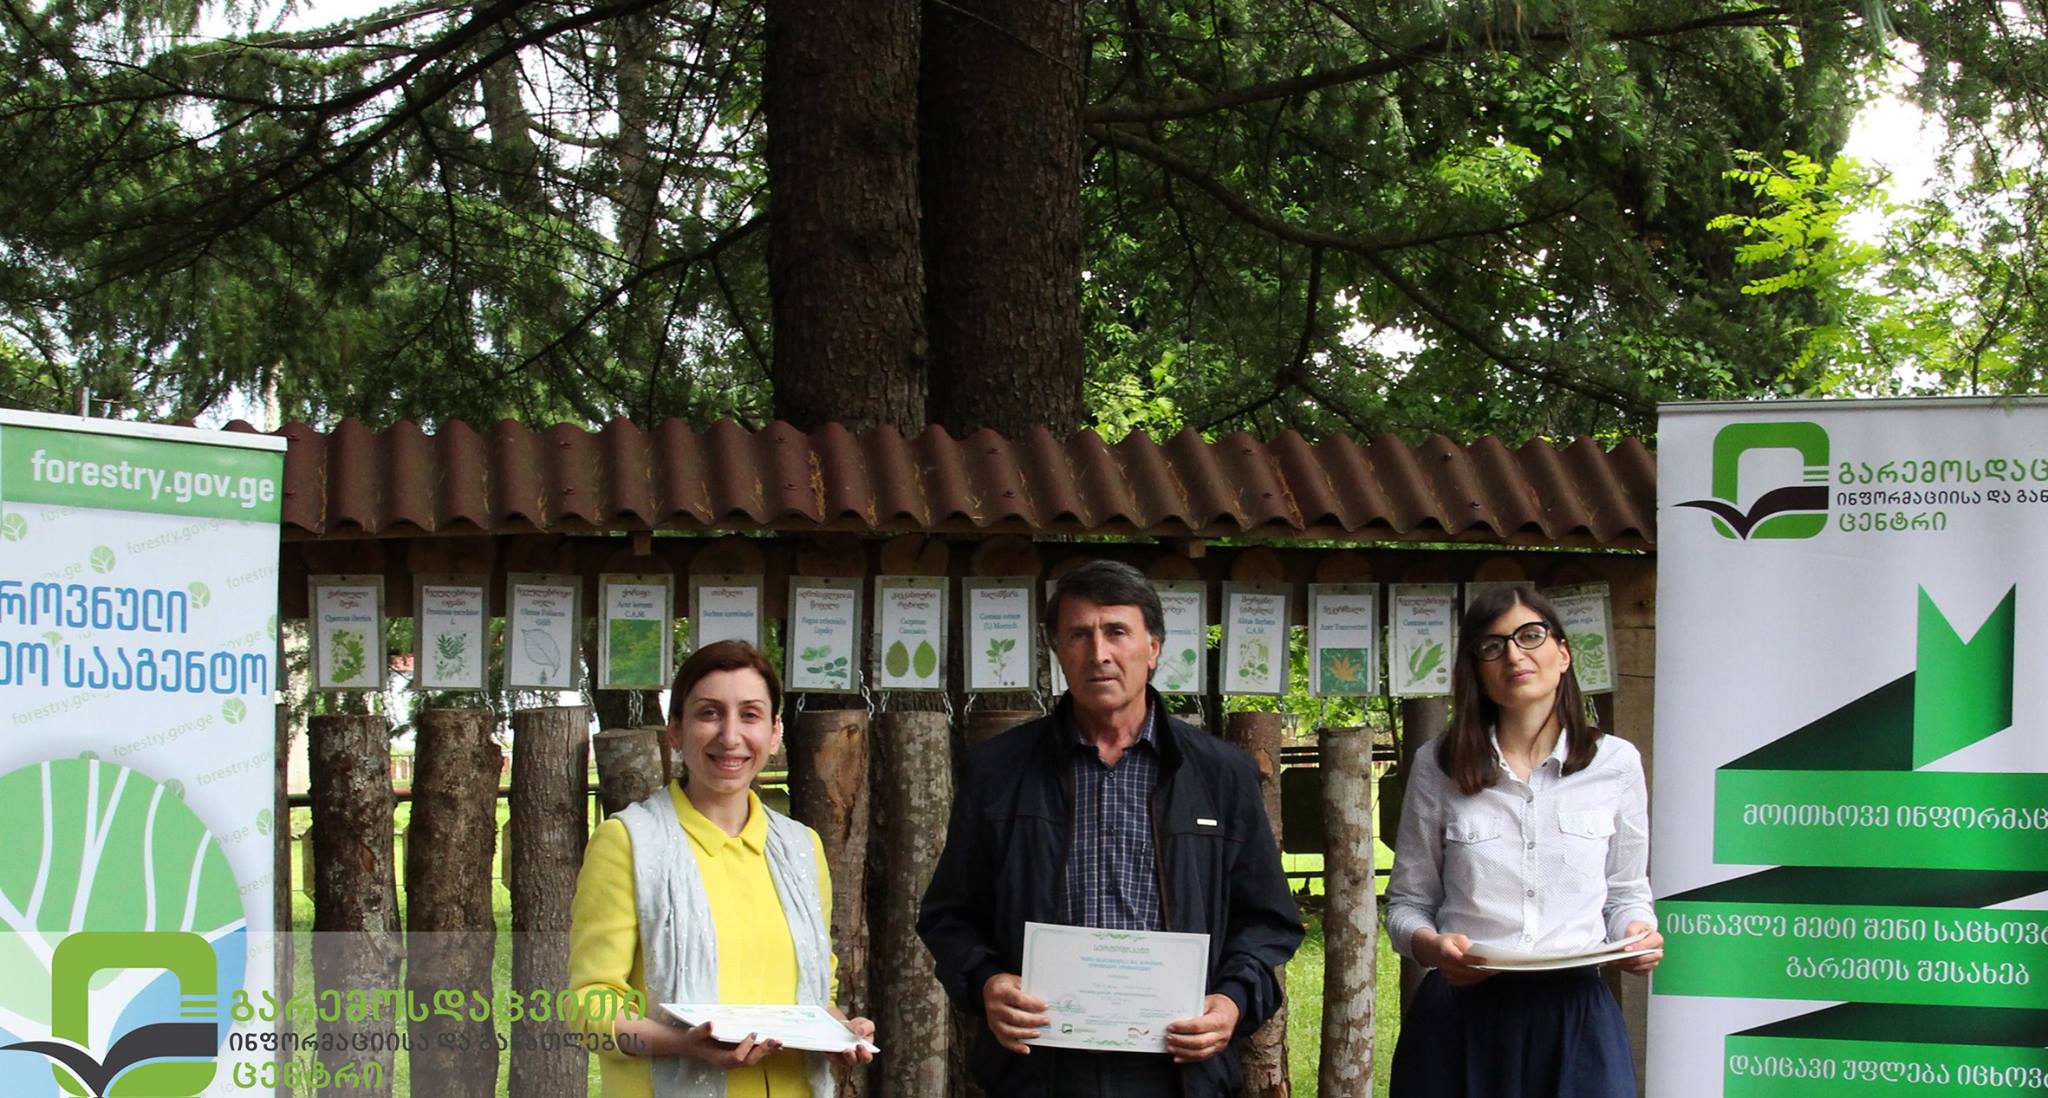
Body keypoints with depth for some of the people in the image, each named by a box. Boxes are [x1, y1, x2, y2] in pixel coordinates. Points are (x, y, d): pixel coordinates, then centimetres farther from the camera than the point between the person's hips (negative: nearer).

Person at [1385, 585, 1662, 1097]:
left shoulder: (1616, 763, 5)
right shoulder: (1439, 766, 5)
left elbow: (1626, 894, 14)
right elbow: (1407, 903, 8)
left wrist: (1638, 934, -8)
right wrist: (1430, 945, -14)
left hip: (1575, 1017, 0)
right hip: (1460, 1019, 0)